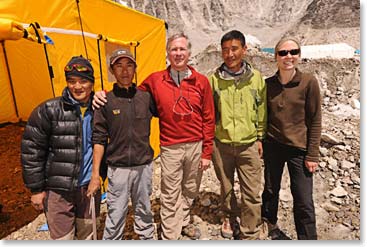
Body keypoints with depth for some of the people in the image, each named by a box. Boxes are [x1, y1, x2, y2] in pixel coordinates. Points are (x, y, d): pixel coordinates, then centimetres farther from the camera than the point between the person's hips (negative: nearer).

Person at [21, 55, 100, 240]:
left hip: (89, 187, 4)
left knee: (87, 236, 18)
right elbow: (31, 151, -7)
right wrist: (36, 189, -5)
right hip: (58, 191, -3)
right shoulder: (49, 110, -10)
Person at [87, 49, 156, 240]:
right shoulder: (105, 101, -5)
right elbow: (99, 139, -5)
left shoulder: (146, 97, 0)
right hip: (118, 168, -2)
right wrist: (95, 173, -6)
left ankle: (147, 238, 40)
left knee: (144, 211, 19)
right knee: (115, 215, 8)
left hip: (144, 166, 2)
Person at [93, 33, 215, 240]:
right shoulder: (155, 80, -3)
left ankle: (184, 222, 45)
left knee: (190, 190, 19)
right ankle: (170, 236, 28)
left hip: (196, 145, 2)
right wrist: (104, 97, -8)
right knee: (170, 196, 8)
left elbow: (208, 119, 0)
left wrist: (207, 152, 0)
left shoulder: (201, 81, -2)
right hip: (170, 148, -2)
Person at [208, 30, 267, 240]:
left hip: (248, 144, 0)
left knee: (252, 193, 4)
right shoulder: (214, 79, -3)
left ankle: (250, 235, 22)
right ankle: (229, 218, 43)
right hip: (221, 144, 0)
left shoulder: (256, 78, -1)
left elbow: (262, 111, 6)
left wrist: (260, 137, 6)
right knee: (226, 187, 18)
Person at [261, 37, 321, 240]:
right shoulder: (268, 84, 1)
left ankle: (307, 238, 23)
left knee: (304, 202, 2)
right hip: (273, 146, 3)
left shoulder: (309, 82, -8)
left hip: (299, 148, -2)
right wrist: (261, 142, 6)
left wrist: (312, 155, -7)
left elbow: (315, 121, -6)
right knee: (270, 190, 16)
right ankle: (270, 223, 41)